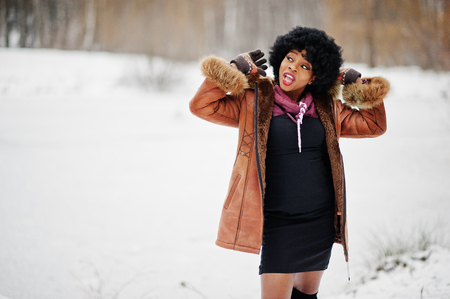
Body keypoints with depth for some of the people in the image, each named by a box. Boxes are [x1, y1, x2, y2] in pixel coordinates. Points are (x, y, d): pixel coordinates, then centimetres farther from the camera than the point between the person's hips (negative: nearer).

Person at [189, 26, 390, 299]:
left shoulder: (326, 109, 7)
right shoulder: (254, 102, -2)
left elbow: (374, 125, 15)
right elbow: (202, 105, -8)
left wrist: (358, 85, 5)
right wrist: (235, 70, -9)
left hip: (321, 222, 4)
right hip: (278, 223, -4)